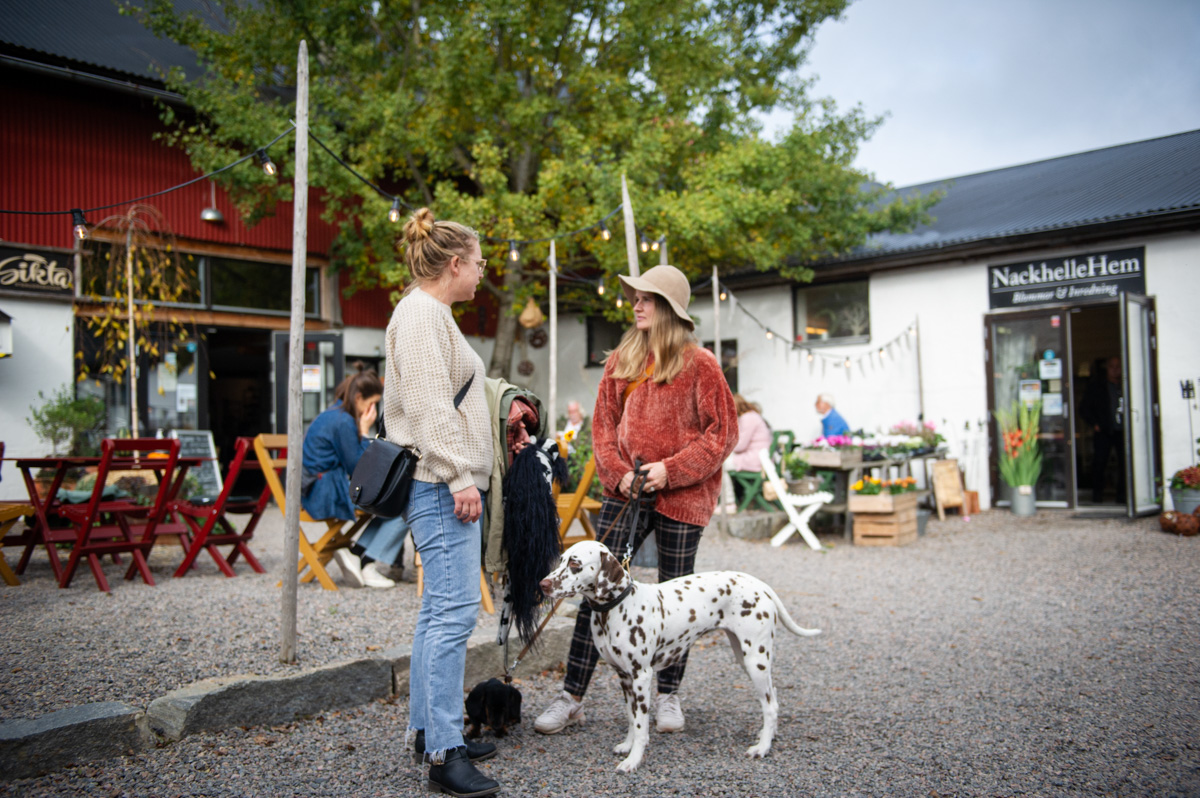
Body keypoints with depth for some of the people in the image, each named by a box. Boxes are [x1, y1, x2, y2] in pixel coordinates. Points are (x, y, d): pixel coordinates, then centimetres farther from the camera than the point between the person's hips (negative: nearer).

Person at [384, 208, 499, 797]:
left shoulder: (432, 315, 23)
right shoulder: (421, 314, -10)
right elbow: (428, 405, -19)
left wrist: (464, 476, 26)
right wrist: (458, 476, -22)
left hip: (442, 484, 11)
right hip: (440, 484, -11)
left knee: (440, 609, 13)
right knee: (455, 608, -12)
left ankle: (428, 731, 21)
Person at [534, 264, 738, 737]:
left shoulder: (699, 364, -5)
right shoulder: (620, 360, 8)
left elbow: (722, 433, -6)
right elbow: (603, 424, 10)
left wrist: (671, 470, -15)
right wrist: (619, 472, -5)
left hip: (681, 495, -3)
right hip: (625, 491, 4)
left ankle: (668, 695, 26)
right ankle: (572, 696, 9)